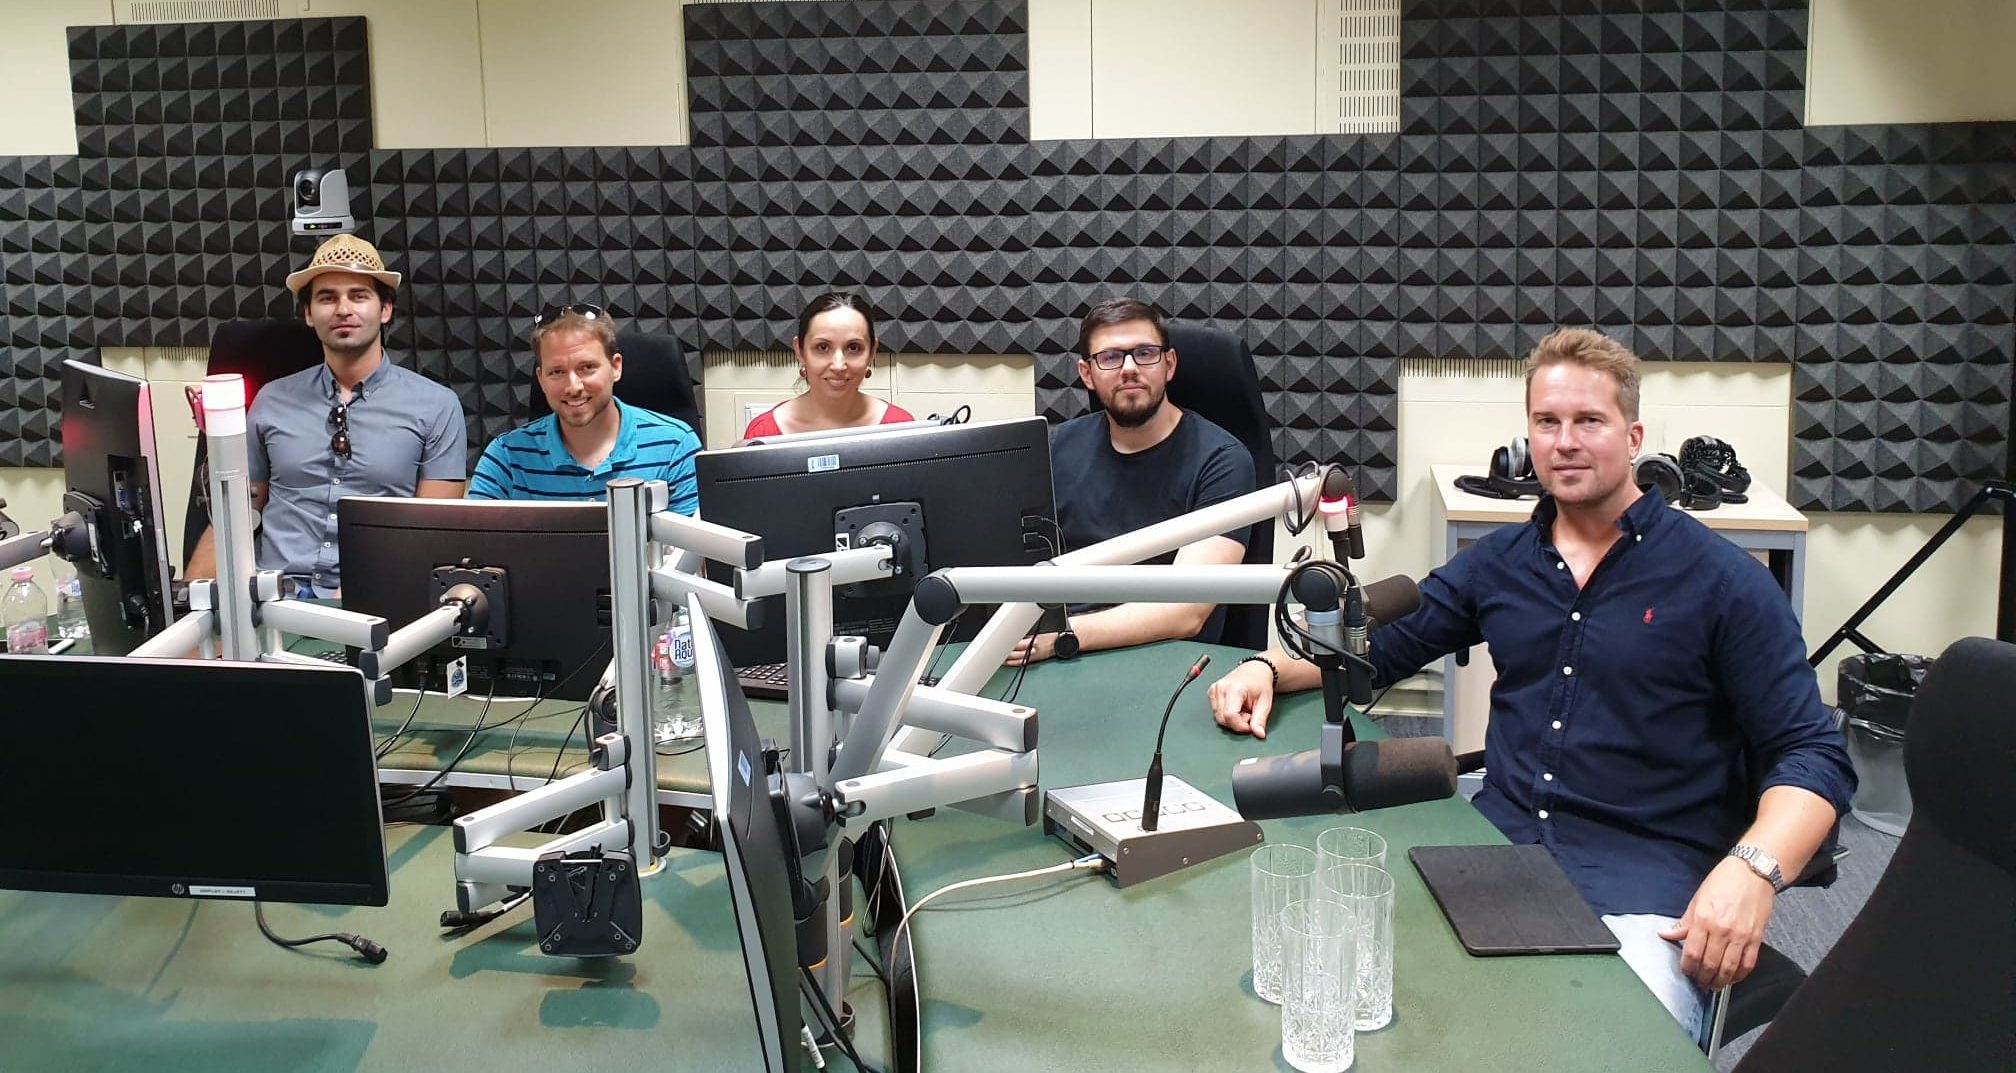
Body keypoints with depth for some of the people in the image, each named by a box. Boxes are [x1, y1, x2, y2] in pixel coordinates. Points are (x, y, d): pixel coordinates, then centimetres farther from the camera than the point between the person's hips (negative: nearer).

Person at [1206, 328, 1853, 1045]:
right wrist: (1268, 667, 4)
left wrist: (1752, 869, -23)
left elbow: (1813, 757, -3)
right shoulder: (1499, 563, 15)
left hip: (1644, 879, -4)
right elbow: (1377, 646, 24)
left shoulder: (1723, 581, 1)